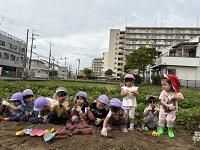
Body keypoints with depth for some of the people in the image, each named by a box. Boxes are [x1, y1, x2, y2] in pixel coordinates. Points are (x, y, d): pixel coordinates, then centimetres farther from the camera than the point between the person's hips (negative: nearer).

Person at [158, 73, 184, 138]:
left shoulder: (176, 92, -16)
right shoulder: (163, 92, -14)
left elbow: (182, 98, -29)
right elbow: (162, 101, -18)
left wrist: (173, 96, -36)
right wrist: (168, 105, -34)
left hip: (172, 111, -2)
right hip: (163, 109, 2)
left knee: (170, 120, -13)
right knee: (161, 119, 9)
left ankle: (170, 130, 14)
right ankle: (161, 128, 36)